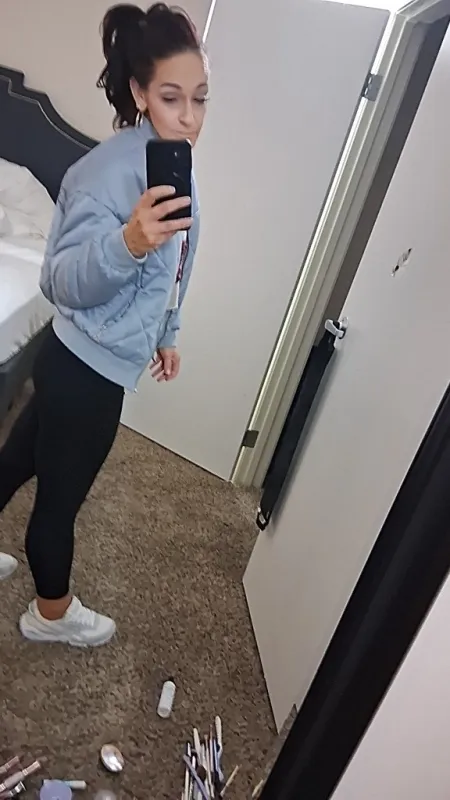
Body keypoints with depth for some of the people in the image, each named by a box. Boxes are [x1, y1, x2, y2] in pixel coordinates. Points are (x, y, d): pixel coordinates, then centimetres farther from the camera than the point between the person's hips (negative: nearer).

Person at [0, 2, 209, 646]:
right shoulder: (108, 170, -23)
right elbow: (62, 283, -26)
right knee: (60, 497, 12)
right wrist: (126, 242, -44)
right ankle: (52, 613, 38)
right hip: (87, 366, -9)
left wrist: (166, 334, 23)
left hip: (90, 361, 9)